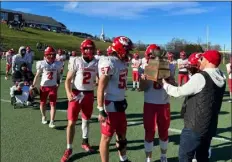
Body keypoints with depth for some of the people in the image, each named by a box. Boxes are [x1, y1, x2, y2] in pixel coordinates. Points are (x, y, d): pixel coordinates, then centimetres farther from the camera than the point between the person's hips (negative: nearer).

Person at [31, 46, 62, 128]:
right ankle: (43, 117, 37)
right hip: (44, 86, 0)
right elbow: (37, 75, -1)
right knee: (43, 103, 13)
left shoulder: (57, 64, -2)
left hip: (53, 86, 1)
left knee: (53, 104, -5)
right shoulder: (42, 64, -7)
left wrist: (58, 82, 13)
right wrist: (33, 85, 0)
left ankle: (52, 122, -2)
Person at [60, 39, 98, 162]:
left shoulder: (97, 63, 1)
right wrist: (68, 93, -22)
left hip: (89, 95, 4)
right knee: (71, 122, -2)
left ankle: (85, 142, 39)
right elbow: (68, 79, -7)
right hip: (76, 94, -3)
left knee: (86, 120, 19)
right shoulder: (76, 61, -9)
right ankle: (69, 149, 13)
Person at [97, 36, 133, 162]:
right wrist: (101, 110, -22)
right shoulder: (109, 63, -19)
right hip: (110, 106, -9)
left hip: (120, 104, 9)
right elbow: (101, 89, -21)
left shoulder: (122, 62, 9)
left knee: (122, 135, 22)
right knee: (106, 137, 5)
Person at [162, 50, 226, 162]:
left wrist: (165, 84, 4)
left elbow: (179, 92, -12)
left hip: (195, 127, -8)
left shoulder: (200, 77, -19)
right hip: (210, 127, 8)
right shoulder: (221, 78, 5)